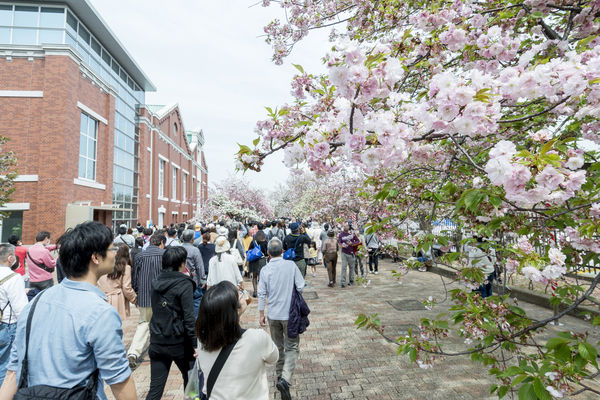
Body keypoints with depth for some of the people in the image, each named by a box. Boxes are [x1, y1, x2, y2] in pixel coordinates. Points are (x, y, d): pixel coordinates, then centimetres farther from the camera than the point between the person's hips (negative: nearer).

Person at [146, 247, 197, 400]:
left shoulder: (156, 282, 2)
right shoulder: (184, 284, -16)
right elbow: (189, 318, -18)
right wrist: (195, 343, -11)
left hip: (157, 341, 5)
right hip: (179, 343, -5)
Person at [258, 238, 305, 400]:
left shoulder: (265, 270, -9)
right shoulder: (291, 265, -12)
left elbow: (262, 294, -4)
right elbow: (301, 287, -8)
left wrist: (261, 314, 6)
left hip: (273, 314, 2)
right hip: (290, 313, -2)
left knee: (278, 346, 20)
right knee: (292, 347, 6)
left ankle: (280, 375, 36)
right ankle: (285, 379, -12)